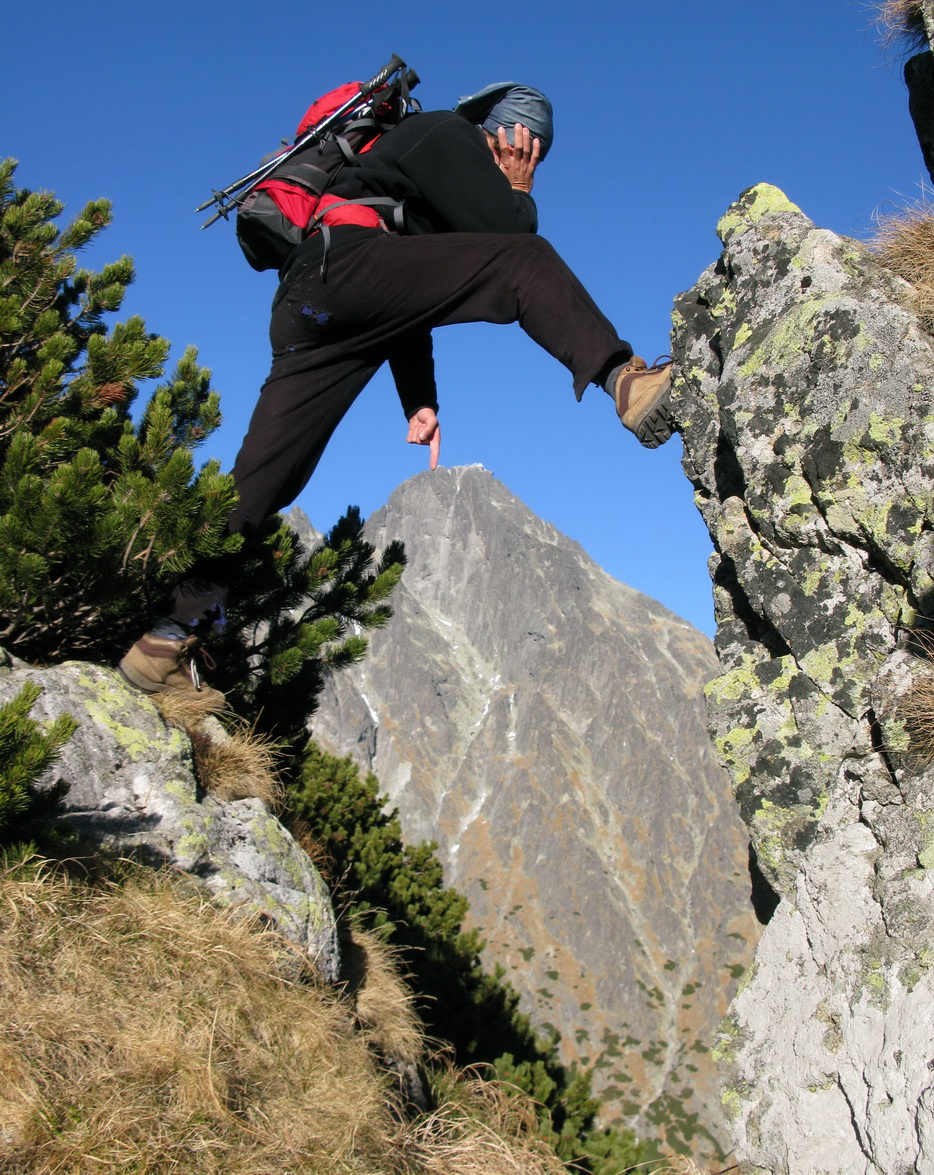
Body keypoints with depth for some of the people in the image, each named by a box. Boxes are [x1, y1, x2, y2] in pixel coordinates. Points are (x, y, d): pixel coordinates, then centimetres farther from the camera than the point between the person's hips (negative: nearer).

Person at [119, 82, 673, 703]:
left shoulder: (428, 184, 38)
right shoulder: (445, 134, 12)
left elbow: (407, 300, 33)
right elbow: (507, 232, -2)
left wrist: (419, 400, 27)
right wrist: (518, 191, 19)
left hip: (304, 311, 9)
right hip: (341, 263, -9)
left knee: (263, 482, 4)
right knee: (525, 261, -11)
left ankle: (166, 638, 5)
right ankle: (625, 381, -31)